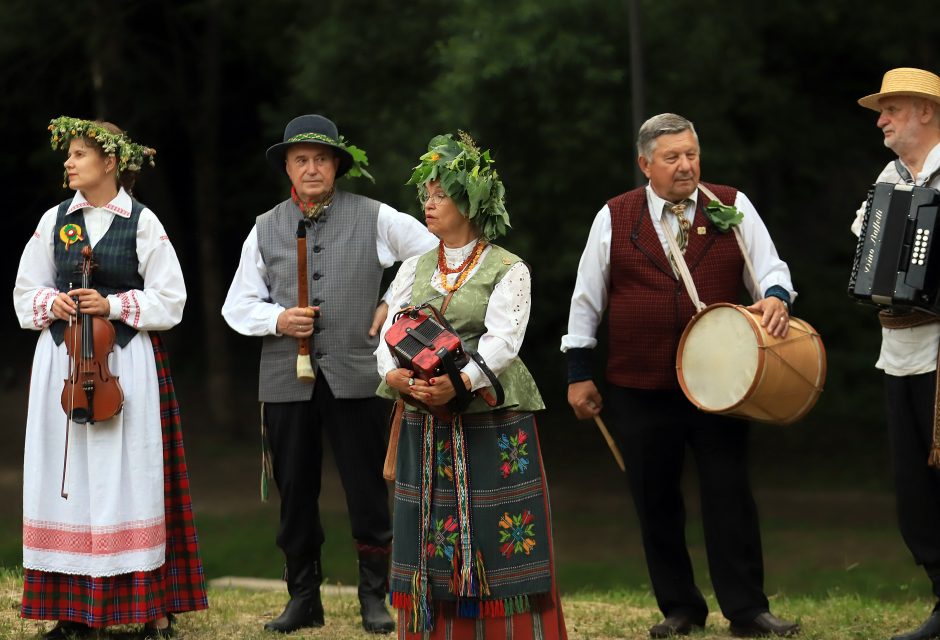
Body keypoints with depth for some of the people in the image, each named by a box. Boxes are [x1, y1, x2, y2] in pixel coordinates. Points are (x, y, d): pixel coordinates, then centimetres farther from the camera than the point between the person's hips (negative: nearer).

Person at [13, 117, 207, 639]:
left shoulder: (143, 222, -1)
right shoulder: (55, 220, 9)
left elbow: (170, 300, -1)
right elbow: (26, 292, 14)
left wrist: (113, 305, -13)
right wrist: (50, 302, -7)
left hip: (126, 362, -3)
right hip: (62, 360, 3)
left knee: (130, 479, -3)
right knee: (67, 481, 0)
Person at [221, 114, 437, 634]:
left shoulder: (374, 219, 3)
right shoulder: (266, 229, 10)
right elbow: (237, 304, 11)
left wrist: (397, 306, 3)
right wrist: (277, 319, -8)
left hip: (355, 376, -2)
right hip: (286, 380, 2)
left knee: (367, 490, 0)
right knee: (294, 493, 7)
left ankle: (374, 597, 11)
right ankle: (303, 598, 17)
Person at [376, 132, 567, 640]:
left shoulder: (507, 269, -1)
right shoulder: (415, 268, 13)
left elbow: (502, 340, -14)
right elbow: (389, 332, 4)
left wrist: (459, 382, -30)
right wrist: (396, 376, -18)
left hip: (492, 423, -4)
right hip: (425, 425, 4)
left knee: (499, 544, -5)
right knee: (430, 539, 4)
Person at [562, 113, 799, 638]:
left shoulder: (734, 208, 3)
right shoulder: (614, 219, 4)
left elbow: (770, 268, 4)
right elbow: (587, 300, 9)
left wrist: (775, 296, -20)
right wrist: (579, 373, 9)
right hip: (642, 391, 1)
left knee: (730, 495, -3)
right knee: (656, 502, 6)